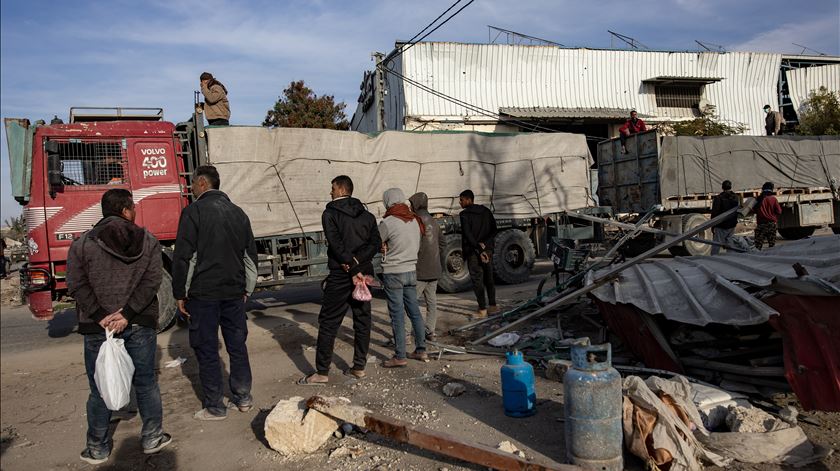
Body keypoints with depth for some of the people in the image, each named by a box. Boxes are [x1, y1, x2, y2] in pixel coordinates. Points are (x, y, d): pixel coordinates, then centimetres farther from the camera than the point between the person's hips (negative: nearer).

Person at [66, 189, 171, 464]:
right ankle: (152, 438, 23)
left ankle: (98, 448, 23)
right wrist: (127, 313, -12)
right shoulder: (148, 241, 1)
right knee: (145, 383, 13)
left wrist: (100, 316, -11)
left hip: (97, 328, 0)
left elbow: (76, 285, -8)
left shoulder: (82, 244, -1)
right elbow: (152, 280, -8)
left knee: (100, 389, 11)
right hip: (141, 325, 1)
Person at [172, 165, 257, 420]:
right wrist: (246, 289, 20)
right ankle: (243, 399, 21)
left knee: (207, 350, 4)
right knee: (237, 346, 13)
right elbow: (251, 255, 15)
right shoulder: (238, 212, 10)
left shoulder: (194, 211, -8)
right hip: (234, 293, 6)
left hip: (203, 294, -5)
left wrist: (180, 294, -3)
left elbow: (183, 257, -11)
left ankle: (214, 408, 10)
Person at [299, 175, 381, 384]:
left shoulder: (330, 214, -6)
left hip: (340, 275, -5)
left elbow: (337, 245, -17)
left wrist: (353, 269, -16)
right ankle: (359, 367, 16)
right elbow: (375, 243, 0)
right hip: (364, 272, 6)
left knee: (328, 323, 1)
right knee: (362, 320, 11)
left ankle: (322, 372, 4)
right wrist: (357, 261, -11)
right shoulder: (367, 215, 11)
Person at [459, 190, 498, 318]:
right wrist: (484, 243, -8)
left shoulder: (465, 214, -8)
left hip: (473, 251, -6)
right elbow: (494, 231, 3)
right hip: (488, 250, 6)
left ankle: (482, 310, -1)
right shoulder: (486, 211, 10)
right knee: (489, 278, 16)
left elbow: (468, 235, -17)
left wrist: (479, 250, -17)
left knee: (477, 280, -1)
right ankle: (493, 306, 19)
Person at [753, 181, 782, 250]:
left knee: (758, 244, 0)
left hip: (761, 224, -1)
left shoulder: (759, 199, -5)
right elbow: (779, 211, -3)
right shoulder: (773, 199, -6)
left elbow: (754, 210, 4)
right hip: (772, 224, 1)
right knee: (772, 243, 10)